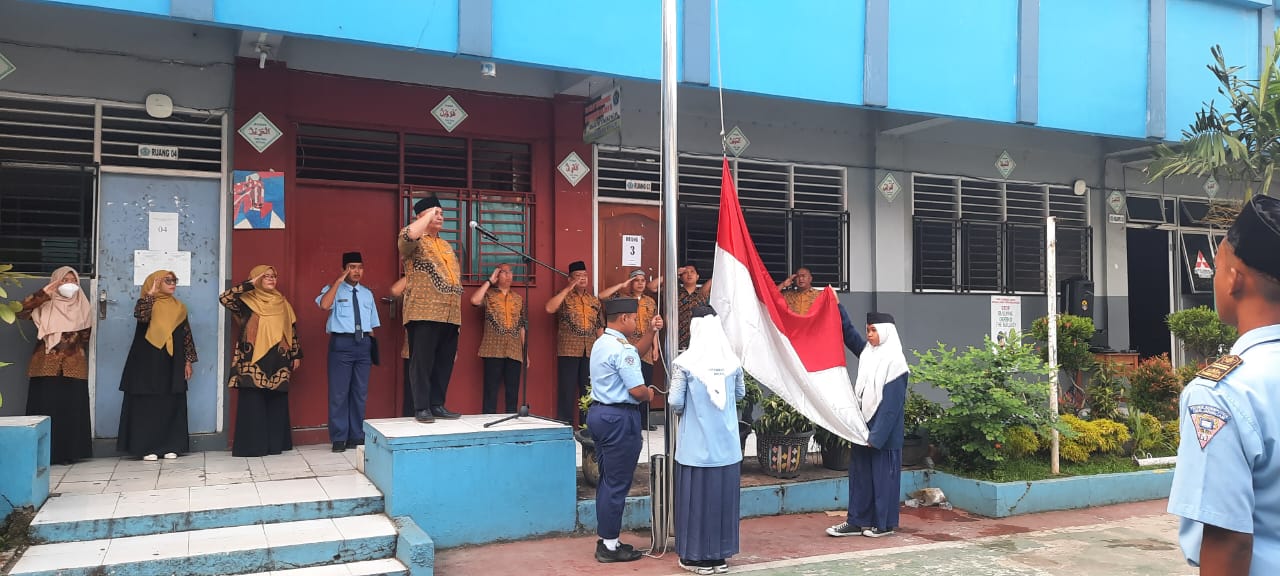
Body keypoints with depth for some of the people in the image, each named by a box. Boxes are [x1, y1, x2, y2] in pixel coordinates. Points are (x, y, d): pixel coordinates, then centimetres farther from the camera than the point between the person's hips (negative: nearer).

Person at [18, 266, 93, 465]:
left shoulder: (82, 307, 13)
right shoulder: (44, 306, 4)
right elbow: (21, 311, -15)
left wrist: (73, 349, 12)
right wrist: (44, 292, -19)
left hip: (74, 367, 2)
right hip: (47, 366, -2)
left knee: (71, 409, 0)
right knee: (46, 408, -6)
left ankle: (68, 452, 6)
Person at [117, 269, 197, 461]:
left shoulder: (179, 307, 11)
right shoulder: (148, 304, 0)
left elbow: (186, 335, 10)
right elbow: (140, 315, -25)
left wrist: (188, 361, 4)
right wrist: (151, 293, -18)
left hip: (172, 363, 4)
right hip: (148, 362, -4)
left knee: (171, 404, 4)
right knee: (147, 404, -3)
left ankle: (170, 446, 9)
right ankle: (147, 447, 1)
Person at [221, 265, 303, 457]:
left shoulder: (282, 303, 12)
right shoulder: (247, 301, 0)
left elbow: (292, 329, 14)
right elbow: (224, 298, -18)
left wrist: (296, 355, 10)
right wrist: (250, 284, -16)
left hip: (278, 361, 4)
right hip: (253, 360, -4)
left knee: (276, 403, 6)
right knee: (253, 403, -4)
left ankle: (276, 443, 12)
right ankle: (252, 445, 0)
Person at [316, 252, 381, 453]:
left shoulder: (367, 294, 16)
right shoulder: (333, 290, 2)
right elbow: (324, 305, -21)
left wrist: (372, 346, 8)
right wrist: (338, 281, -17)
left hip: (363, 343, 4)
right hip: (342, 343, -4)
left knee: (360, 391, 7)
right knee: (339, 392, -3)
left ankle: (357, 436, 16)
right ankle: (339, 438, 4)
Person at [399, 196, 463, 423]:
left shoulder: (447, 246, 24)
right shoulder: (414, 242, 1)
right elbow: (408, 234, -25)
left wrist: (457, 313, 19)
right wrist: (428, 215, -10)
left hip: (450, 315, 7)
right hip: (424, 313, -7)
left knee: (444, 363, 7)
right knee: (422, 362, -5)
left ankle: (437, 405, 14)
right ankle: (422, 408, 0)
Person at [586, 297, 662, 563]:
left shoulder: (602, 343, 13)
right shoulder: (622, 348, -18)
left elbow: (634, 357, 25)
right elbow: (637, 390, -21)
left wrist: (651, 333, 17)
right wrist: (649, 394, 0)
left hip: (599, 412, 10)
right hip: (620, 418, -10)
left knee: (607, 479, 16)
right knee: (617, 483, -2)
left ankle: (606, 539, 24)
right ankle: (609, 546, 5)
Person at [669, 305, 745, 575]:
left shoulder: (685, 362, -13)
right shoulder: (732, 361, -1)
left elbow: (676, 402, -11)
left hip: (697, 444, -4)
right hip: (726, 443, 4)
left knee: (697, 498, 6)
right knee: (723, 497, 12)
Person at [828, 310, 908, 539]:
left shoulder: (895, 362, -15)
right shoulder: (868, 353, 6)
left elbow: (892, 404, -17)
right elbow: (849, 334, 14)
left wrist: (876, 435, -18)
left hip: (884, 432, -7)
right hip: (863, 426, 7)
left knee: (883, 476, 4)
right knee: (859, 474, 10)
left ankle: (885, 524, 16)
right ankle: (857, 521, 18)